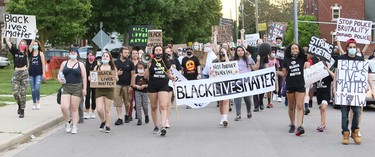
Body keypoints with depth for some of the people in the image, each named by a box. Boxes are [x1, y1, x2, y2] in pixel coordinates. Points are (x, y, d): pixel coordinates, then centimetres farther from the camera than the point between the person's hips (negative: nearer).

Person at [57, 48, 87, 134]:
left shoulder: (80, 64, 6)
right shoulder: (64, 63, 11)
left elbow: (84, 77, 3)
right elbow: (59, 74, 15)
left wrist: (84, 88, -5)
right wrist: (60, 79, -7)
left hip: (77, 88, -1)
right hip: (66, 87, 1)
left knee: (74, 108, 1)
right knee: (64, 107, -13)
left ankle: (74, 127, 8)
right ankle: (68, 122, 12)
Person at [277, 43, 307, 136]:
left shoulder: (302, 58, 0)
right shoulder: (286, 60, 3)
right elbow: (284, 74, 4)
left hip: (300, 86, -2)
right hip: (290, 86, 2)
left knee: (300, 107, -11)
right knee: (291, 107, 11)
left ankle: (299, 126, -19)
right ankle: (292, 125, 24)